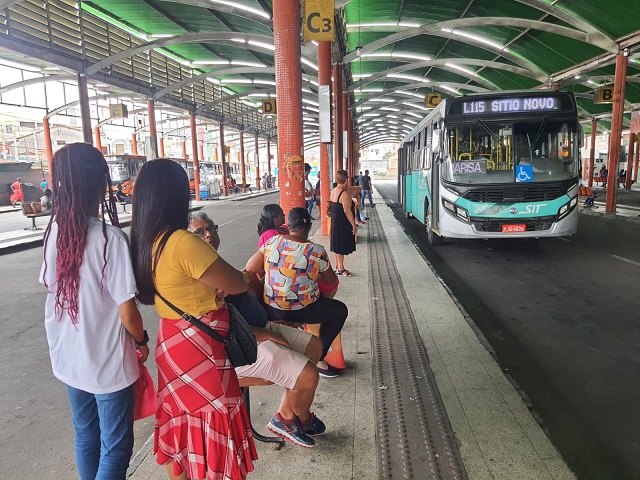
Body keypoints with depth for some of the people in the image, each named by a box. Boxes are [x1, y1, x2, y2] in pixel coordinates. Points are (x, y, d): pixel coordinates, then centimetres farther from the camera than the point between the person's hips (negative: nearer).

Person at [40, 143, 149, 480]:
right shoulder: (110, 237, -24)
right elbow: (127, 312, -21)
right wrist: (141, 341, -1)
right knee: (115, 447, 13)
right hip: (107, 364, -6)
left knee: (86, 437, 25)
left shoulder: (54, 231, -6)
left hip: (68, 359, 6)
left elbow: (52, 288, 6)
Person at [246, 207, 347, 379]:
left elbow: (250, 268, -3)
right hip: (301, 312, -4)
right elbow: (330, 280, 0)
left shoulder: (273, 241, -6)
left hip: (271, 311, 4)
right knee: (340, 310, 19)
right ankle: (317, 358, 16)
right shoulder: (317, 251, -13)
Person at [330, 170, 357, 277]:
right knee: (341, 247, 0)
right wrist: (354, 225, -18)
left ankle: (337, 267, 25)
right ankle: (341, 269, 8)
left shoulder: (333, 191, 7)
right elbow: (347, 211, -23)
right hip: (343, 224, -9)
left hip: (335, 222, 9)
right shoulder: (344, 194, -20)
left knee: (337, 246, 16)